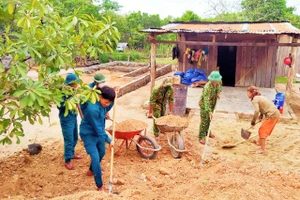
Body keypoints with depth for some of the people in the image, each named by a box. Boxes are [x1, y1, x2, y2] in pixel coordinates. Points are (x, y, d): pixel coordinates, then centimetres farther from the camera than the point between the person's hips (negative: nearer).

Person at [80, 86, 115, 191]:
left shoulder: (103, 102, -12)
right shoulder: (93, 109, -35)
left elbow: (107, 109, 13)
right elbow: (98, 128, -28)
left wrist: (113, 97, -5)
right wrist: (109, 140, -18)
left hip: (98, 132, 9)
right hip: (88, 134, -9)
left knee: (102, 153, 23)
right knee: (95, 158, -12)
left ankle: (91, 170, 50)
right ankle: (100, 186, -1)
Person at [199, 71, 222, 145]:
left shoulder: (217, 83, -11)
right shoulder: (207, 87, -34)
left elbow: (219, 87, 16)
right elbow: (206, 100, -38)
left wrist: (218, 93, -5)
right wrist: (209, 111, -44)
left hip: (212, 104, 7)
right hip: (204, 105, -7)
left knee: (209, 119, 21)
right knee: (204, 121, -6)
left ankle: (207, 132, 40)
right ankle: (201, 137, 2)